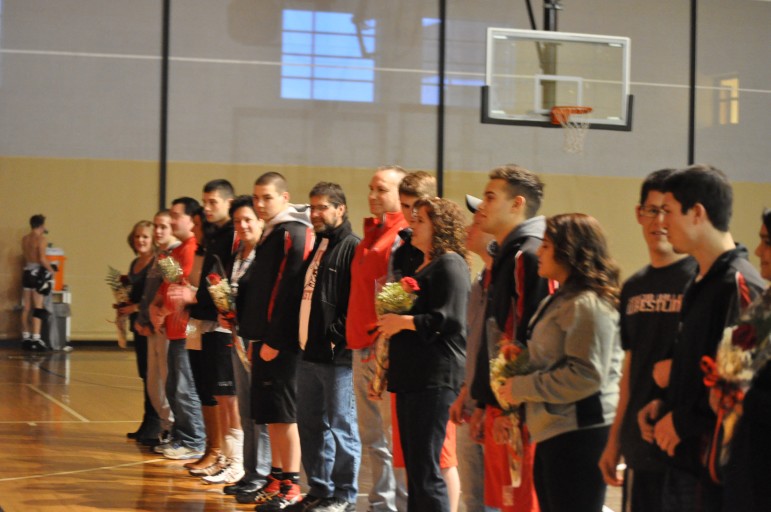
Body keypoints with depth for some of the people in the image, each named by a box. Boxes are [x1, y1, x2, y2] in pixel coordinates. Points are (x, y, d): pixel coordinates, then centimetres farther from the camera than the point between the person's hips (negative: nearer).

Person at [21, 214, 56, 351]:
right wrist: (51, 270, -6)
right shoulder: (41, 239, -12)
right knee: (38, 307, -5)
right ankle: (35, 338, -9)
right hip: (38, 272, -7)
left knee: (26, 308, 11)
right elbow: (42, 259, -18)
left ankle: (26, 337, 15)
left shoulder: (25, 239, 9)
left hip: (27, 272, 7)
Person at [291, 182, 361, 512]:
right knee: (310, 423, 14)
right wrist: (302, 338, 15)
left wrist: (337, 338, -19)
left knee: (341, 427, -2)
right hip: (310, 352, 9)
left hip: (337, 356, -9)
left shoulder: (352, 248, -10)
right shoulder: (317, 247, 18)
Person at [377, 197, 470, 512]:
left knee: (425, 471, -10)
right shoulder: (423, 264, 21)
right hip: (412, 375, 10)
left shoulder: (450, 264, -9)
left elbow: (447, 319, -19)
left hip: (435, 377, -10)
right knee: (414, 466, 12)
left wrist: (403, 322, -10)